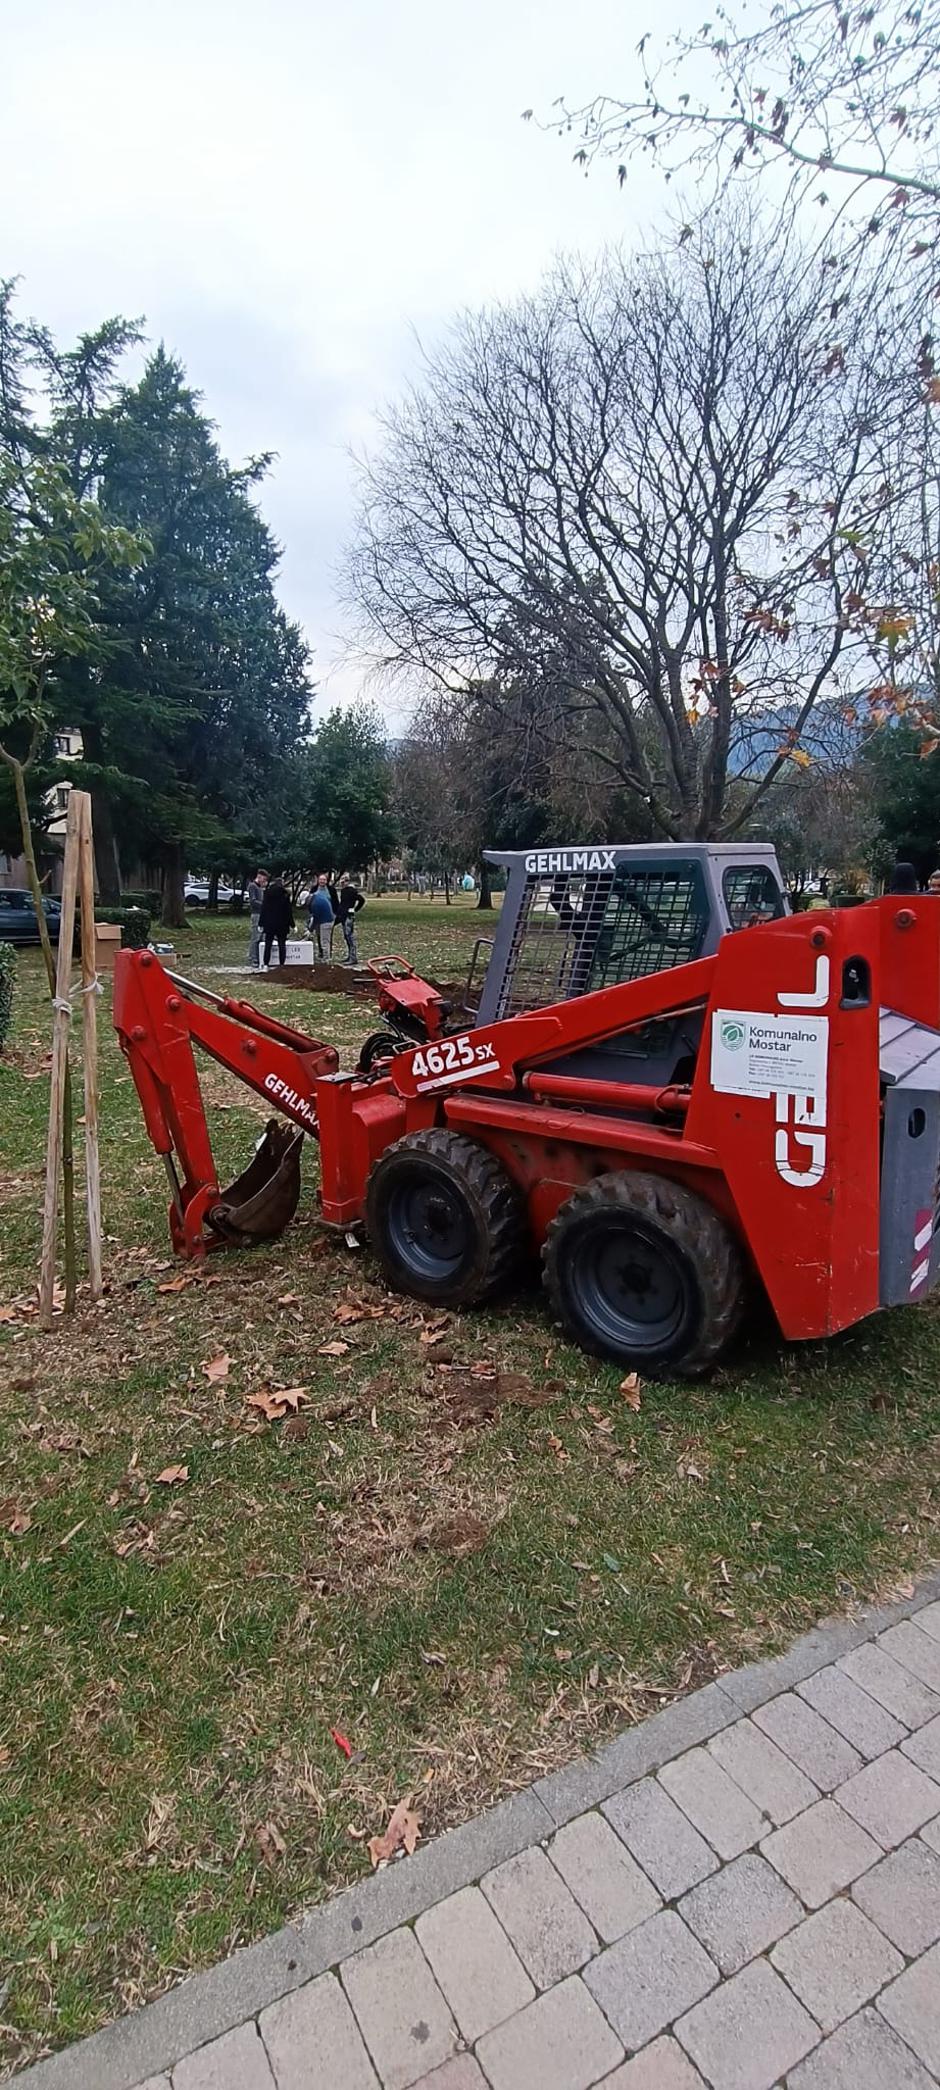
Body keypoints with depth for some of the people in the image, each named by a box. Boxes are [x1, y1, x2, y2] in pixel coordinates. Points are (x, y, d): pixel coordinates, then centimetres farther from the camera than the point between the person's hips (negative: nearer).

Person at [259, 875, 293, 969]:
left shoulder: (267, 893, 1)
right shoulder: (285, 894, -3)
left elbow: (263, 909, 2)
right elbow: (289, 910, -2)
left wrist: (261, 924, 5)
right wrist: (291, 924, 3)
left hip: (269, 923, 1)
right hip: (282, 924, -1)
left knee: (268, 944, 5)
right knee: (282, 945, 4)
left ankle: (265, 965, 0)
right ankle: (282, 964, 4)